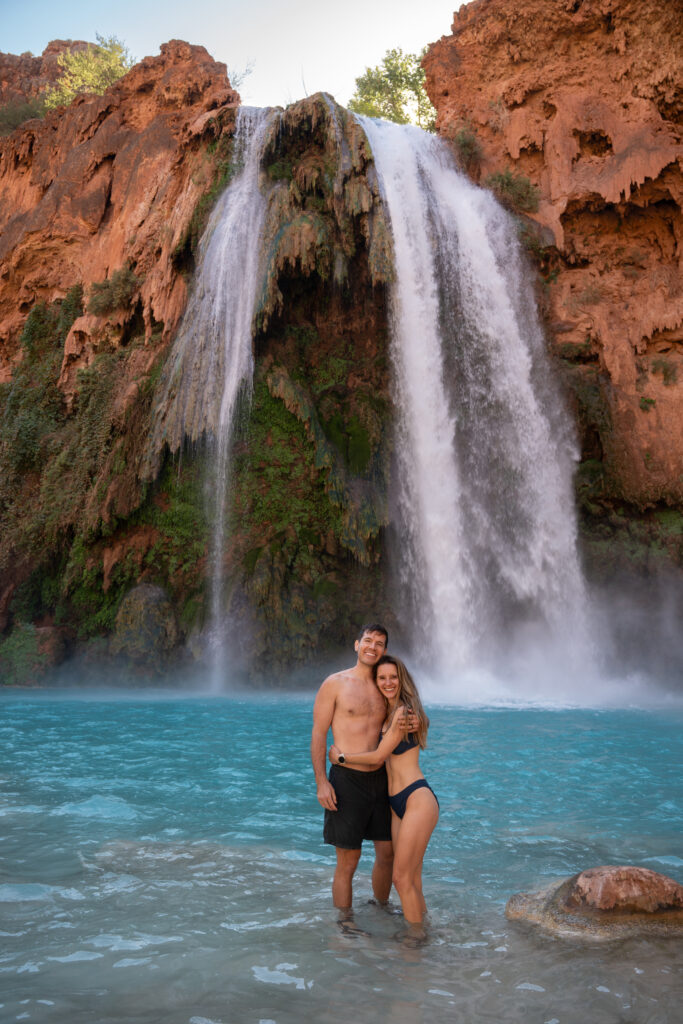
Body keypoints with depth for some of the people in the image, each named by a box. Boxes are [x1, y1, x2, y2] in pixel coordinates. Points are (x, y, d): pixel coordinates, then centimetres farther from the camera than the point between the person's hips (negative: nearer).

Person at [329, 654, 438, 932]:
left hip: (417, 799, -8)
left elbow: (378, 756, -9)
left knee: (402, 878, -6)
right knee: (411, 880, 11)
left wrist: (341, 757, 3)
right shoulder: (387, 714, 17)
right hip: (396, 805, 8)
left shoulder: (404, 711, -10)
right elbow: (376, 764, 17)